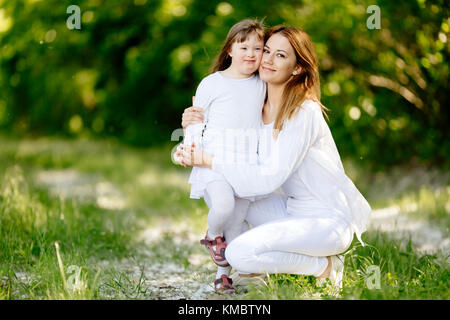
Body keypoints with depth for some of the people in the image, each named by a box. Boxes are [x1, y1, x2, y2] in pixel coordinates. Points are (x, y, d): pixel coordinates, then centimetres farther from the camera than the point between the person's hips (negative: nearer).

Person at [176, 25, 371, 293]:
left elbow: (271, 178, -23)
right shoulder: (260, 110, 5)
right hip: (296, 211, 9)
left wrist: (209, 161, -20)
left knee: (240, 254, -24)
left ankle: (325, 266, -4)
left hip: (330, 221, -9)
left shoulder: (304, 113, -18)